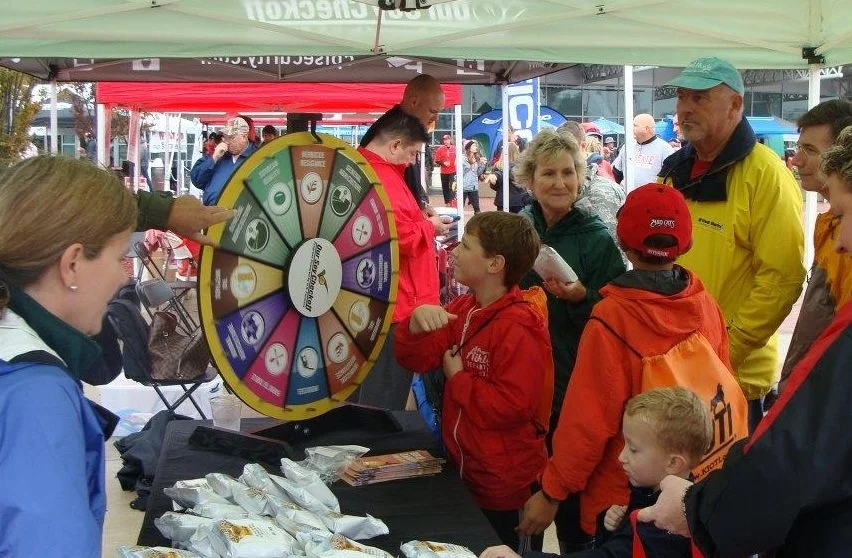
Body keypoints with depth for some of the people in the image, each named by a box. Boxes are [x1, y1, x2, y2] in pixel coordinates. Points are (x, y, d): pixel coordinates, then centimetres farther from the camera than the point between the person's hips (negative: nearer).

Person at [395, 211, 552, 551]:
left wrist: (458, 378, -18)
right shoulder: (463, 308, 4)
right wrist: (417, 323, -19)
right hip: (461, 471, 8)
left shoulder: (519, 327, -23)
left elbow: (512, 406, -30)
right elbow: (415, 360, 1)